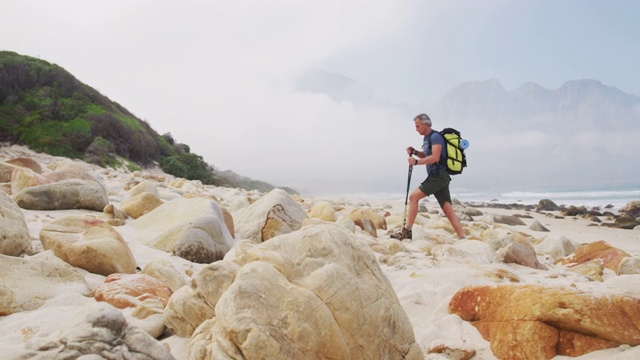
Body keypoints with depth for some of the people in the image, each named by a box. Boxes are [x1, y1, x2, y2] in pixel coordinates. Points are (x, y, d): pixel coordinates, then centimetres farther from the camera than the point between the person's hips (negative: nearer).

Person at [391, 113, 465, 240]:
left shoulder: (435, 136, -10)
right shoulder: (426, 138, 19)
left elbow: (435, 157, -20)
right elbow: (426, 156, 32)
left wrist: (416, 162, -17)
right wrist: (414, 152, 14)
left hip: (438, 176, -10)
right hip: (438, 177, 10)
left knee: (413, 196, -10)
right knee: (448, 210, 3)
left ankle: (406, 232, -7)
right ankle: (462, 238, 0)